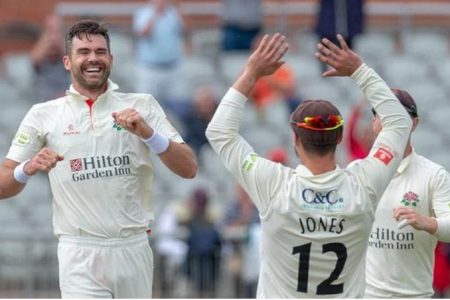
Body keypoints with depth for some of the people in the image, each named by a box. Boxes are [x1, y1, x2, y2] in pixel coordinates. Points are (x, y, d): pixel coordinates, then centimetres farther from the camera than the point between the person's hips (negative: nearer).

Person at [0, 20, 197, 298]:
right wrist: (28, 169, -21)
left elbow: (189, 168, -3)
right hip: (80, 254, -2)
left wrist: (148, 133, -19)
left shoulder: (142, 106, 4)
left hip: (134, 249, 2)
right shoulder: (44, 115, 2)